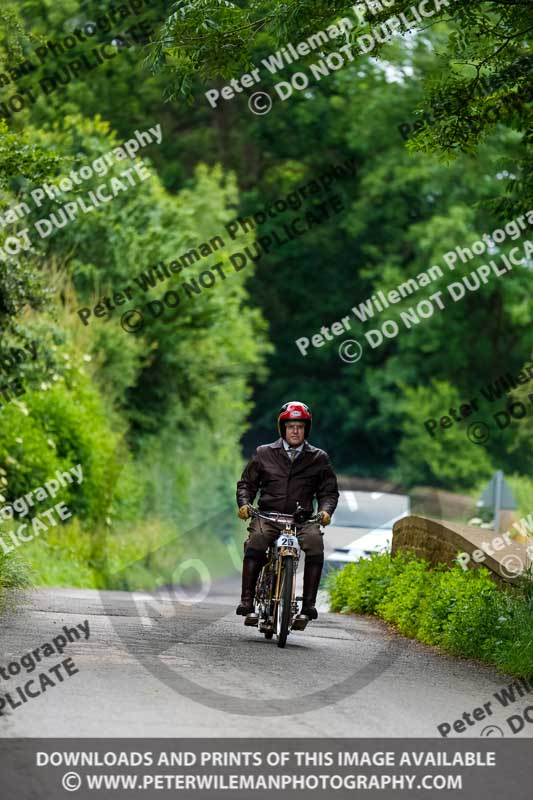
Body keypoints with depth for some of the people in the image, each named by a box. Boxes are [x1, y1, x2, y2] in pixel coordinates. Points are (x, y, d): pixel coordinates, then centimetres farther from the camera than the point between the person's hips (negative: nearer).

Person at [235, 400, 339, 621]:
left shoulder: (319, 458, 14)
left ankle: (309, 602, -26)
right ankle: (247, 599, -29)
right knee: (255, 542, -32)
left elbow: (328, 491, 14)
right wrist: (244, 503, -4)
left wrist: (325, 510, -7)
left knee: (315, 543, -31)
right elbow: (246, 483, 16)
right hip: (268, 516, 0)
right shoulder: (264, 454, 14)